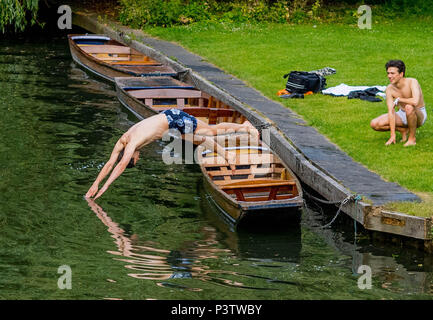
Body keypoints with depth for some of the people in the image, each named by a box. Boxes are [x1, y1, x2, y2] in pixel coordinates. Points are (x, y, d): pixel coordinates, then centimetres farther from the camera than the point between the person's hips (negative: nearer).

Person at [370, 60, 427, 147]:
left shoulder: (412, 82, -27)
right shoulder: (389, 89, -13)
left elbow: (415, 102, -45)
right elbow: (391, 111, -16)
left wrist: (398, 99, -28)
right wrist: (392, 135, -20)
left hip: (419, 115, -5)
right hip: (403, 115, 5)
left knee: (409, 107, -41)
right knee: (374, 124, -12)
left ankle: (412, 139, -20)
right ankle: (403, 130, 6)